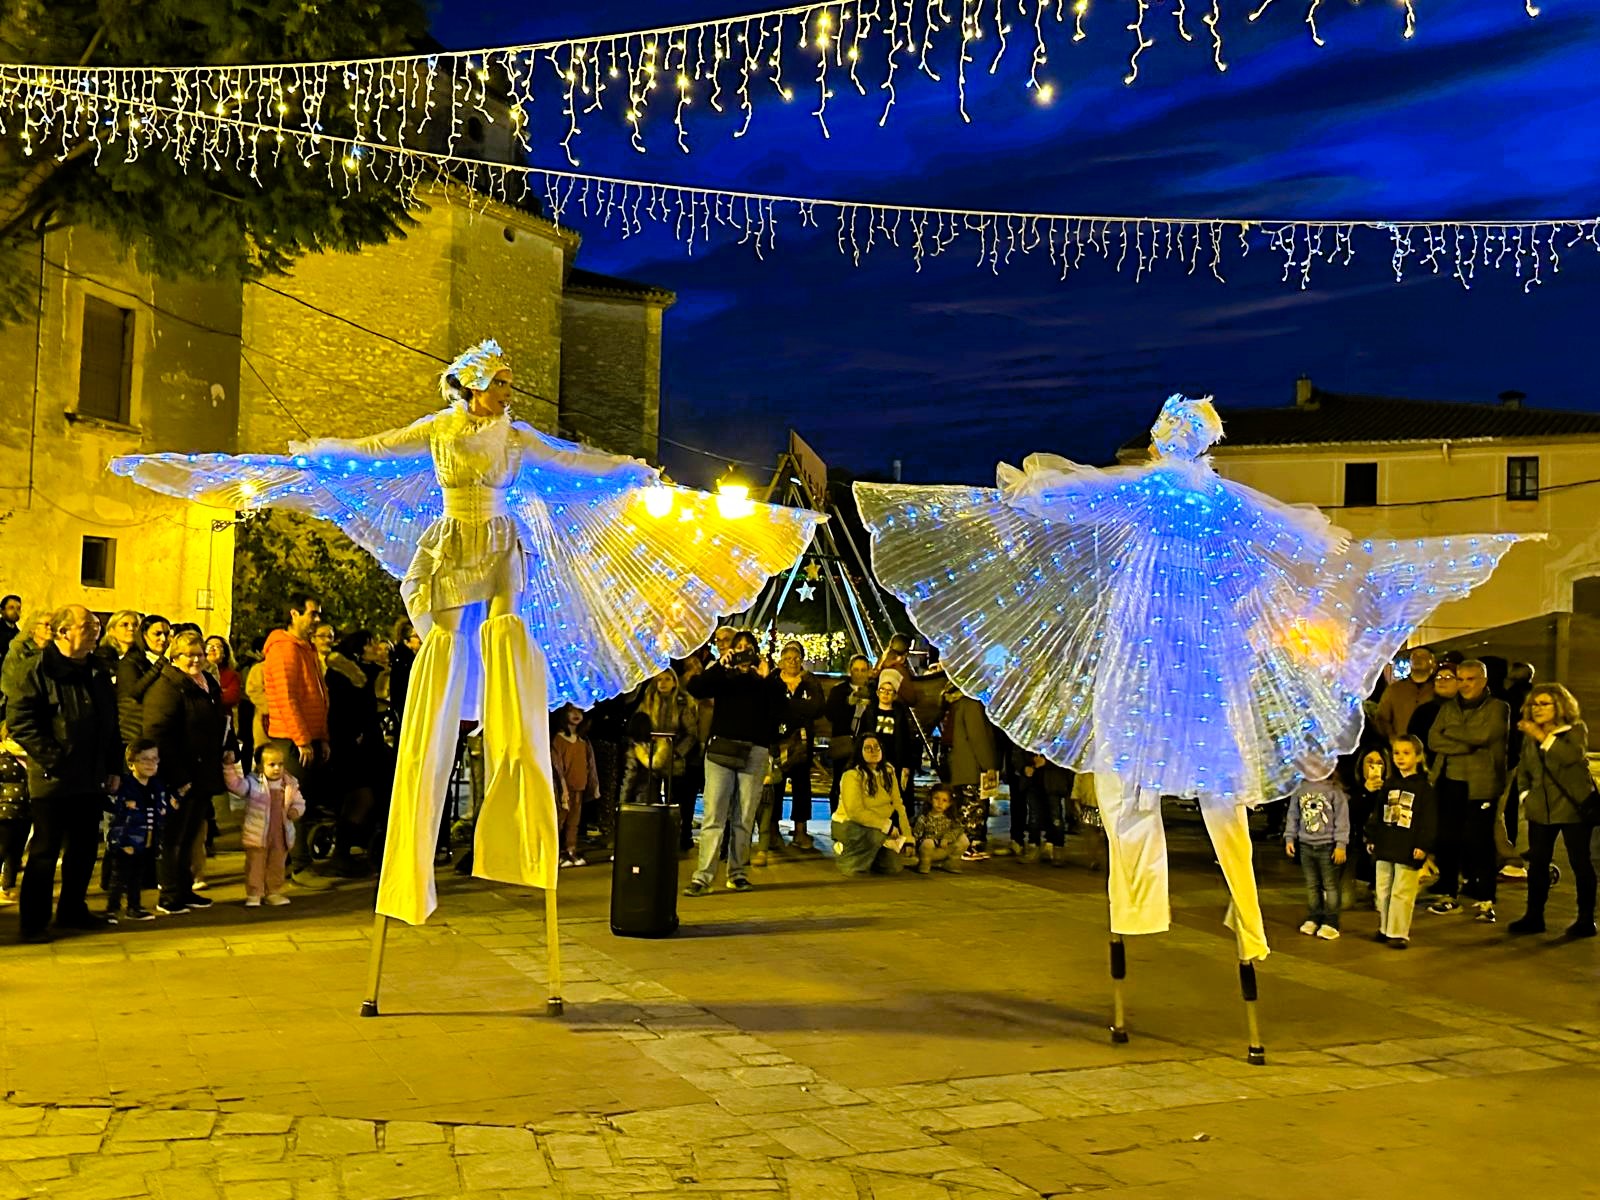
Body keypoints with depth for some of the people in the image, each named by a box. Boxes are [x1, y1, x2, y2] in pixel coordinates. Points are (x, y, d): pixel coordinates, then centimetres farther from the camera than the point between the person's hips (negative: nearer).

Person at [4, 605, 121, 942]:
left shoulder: (98, 672, 13)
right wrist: (54, 759, -18)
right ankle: (34, 922, 10)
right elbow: (20, 722, -15)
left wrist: (114, 768, 13)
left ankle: (72, 911, 28)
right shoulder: (36, 671, -8)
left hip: (92, 780, 7)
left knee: (84, 849, 14)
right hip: (53, 779, -7)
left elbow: (111, 724, 18)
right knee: (45, 851, 1)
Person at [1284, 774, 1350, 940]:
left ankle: (1330, 923, 6)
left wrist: (1341, 844, -10)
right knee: (1311, 885, 10)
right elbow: (1293, 815, 14)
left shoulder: (1334, 789, -4)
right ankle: (1312, 919, 20)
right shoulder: (1300, 789, 7)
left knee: (1330, 885, 0)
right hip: (1305, 845, 4)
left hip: (1327, 845, -4)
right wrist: (1289, 838, 8)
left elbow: (1342, 817, -6)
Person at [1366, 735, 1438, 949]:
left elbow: (1429, 819, -9)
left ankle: (1399, 932, 5)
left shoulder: (1424, 787, -6)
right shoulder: (1389, 784, 10)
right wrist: (1371, 838, 13)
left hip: (1408, 851, -6)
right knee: (1383, 891, 13)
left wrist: (1423, 845, -14)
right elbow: (1377, 814, 15)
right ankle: (1385, 928, 24)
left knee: (1402, 893, -3)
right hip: (1385, 847, 6)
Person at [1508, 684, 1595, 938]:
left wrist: (1543, 737, -29)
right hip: (1541, 809, 5)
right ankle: (1534, 917, 11)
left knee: (1580, 862, 0)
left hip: (1573, 807, -5)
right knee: (1537, 862, 5)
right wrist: (1524, 793, 6)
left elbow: (1573, 756, -25)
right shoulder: (1529, 736, 10)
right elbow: (1523, 769, 21)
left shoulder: (1576, 730, -5)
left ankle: (1586, 919, 8)